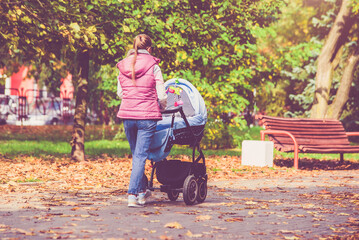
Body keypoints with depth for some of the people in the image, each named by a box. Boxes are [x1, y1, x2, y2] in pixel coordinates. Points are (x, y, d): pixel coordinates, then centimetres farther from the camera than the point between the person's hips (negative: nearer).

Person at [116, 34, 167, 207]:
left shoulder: (123, 66, 6)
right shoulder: (153, 67, -6)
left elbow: (120, 93, 13)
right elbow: (162, 96, -6)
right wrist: (161, 108, 14)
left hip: (127, 115, 4)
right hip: (147, 116, -4)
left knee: (136, 154, 19)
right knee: (140, 156, -2)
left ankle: (142, 190, 30)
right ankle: (133, 195, -8)